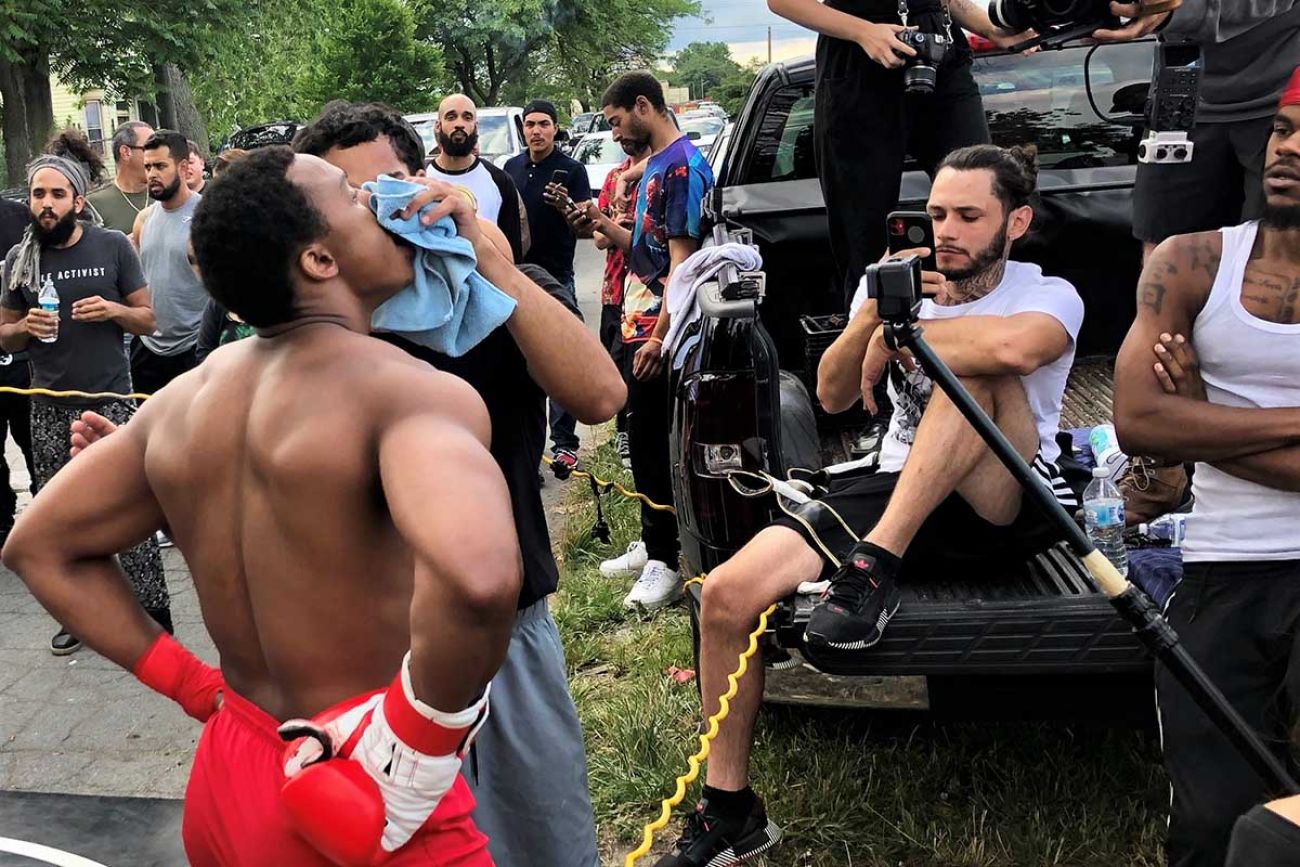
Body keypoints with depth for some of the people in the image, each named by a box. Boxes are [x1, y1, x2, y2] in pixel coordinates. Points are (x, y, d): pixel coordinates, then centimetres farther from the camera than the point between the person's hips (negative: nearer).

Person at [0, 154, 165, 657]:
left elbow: (147, 319, 5)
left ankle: (153, 615, 0)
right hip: (49, 409, 3)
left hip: (110, 402, -3)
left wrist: (113, 309, -15)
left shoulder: (113, 247, 0)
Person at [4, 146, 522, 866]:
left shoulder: (185, 399, 3)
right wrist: (423, 739, -24)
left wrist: (199, 690, 9)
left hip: (225, 782, 7)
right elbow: (477, 574, -41)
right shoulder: (413, 392, -21)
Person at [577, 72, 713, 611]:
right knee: (643, 438, 16)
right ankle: (651, 543, 28)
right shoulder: (654, 164, 16)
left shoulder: (682, 166, -14)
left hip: (660, 332, -10)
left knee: (657, 443, -5)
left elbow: (682, 258, -20)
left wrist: (660, 335, -23)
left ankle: (666, 563, 3)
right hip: (639, 324, 10)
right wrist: (605, 226, 6)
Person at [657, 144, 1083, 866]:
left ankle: (875, 567, -33)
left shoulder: (1049, 296, -3)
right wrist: (875, 308, -14)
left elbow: (1014, 346, -30)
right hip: (895, 494, 4)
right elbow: (833, 396, 2)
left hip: (1010, 510, -4)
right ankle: (729, 809, 1)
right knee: (727, 594, -15)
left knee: (971, 363, -31)